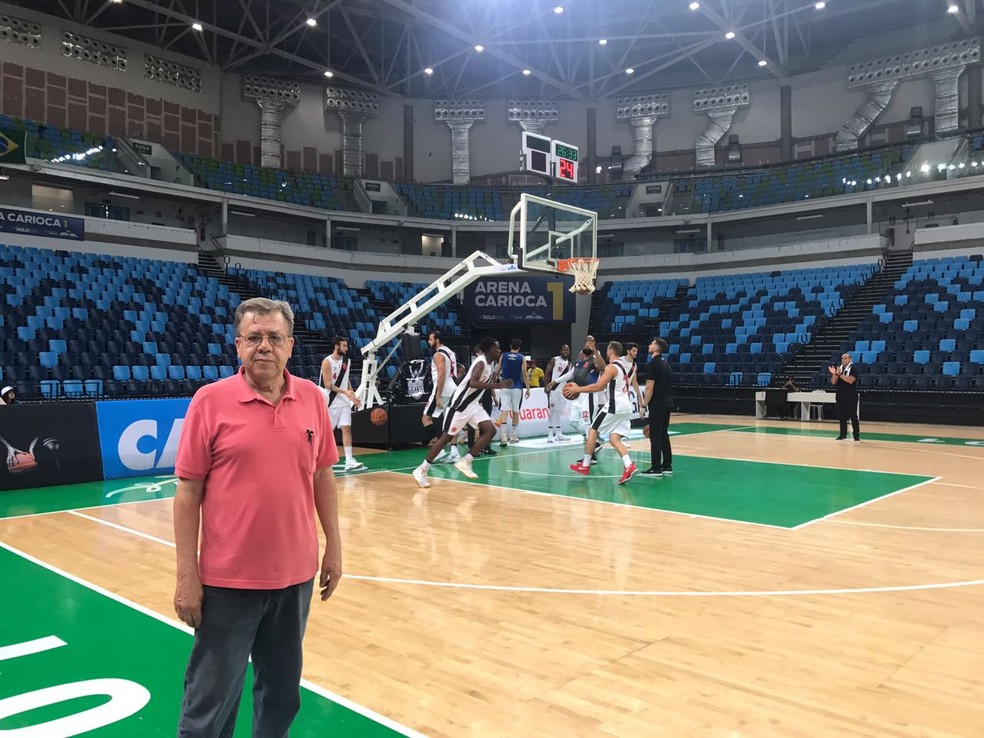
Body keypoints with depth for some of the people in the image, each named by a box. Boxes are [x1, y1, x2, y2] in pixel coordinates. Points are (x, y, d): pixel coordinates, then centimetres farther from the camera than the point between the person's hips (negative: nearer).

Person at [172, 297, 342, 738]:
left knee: (282, 690, 18)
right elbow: (188, 491, -7)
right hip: (227, 579, -3)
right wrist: (186, 575, -9)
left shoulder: (312, 398, 1)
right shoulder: (210, 400, -9)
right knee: (210, 699, 8)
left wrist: (333, 546, 9)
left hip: (296, 574, 4)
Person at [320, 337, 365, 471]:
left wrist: (353, 396, 8)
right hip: (331, 401, -5)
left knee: (347, 428, -5)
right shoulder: (327, 362, -11)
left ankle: (349, 461, -9)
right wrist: (345, 391, -24)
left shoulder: (347, 361, 8)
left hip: (344, 401, 5)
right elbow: (328, 384, -16)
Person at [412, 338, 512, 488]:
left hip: (473, 404, 9)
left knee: (490, 430, -4)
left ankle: (465, 462, 2)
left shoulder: (490, 363, 9)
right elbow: (473, 383, -36)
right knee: (447, 437, -4)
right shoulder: (481, 362, -20)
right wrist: (498, 385, -36)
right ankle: (421, 470, 5)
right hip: (461, 403, -9)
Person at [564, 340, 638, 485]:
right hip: (625, 406, 9)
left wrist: (578, 389, -12)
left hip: (614, 405, -9)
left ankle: (585, 466, 10)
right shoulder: (623, 365, 18)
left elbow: (598, 387, -19)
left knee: (593, 430, 4)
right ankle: (629, 466, -14)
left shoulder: (612, 367, -11)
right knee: (614, 438, 5)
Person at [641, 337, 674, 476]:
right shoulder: (666, 364, 14)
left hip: (657, 404, -9)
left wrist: (645, 404, -9)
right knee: (664, 434, 13)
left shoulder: (652, 364, -13)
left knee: (655, 435, -5)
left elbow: (650, 387, -17)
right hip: (667, 402, 9)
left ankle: (656, 468, -3)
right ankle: (667, 466, 16)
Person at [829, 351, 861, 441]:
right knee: (842, 416, 8)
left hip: (851, 396, -5)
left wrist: (840, 374, -24)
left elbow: (850, 380, -21)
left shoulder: (854, 368, -7)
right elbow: (833, 382, 4)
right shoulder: (839, 368, 9)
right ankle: (843, 434, 15)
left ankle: (857, 435, 3)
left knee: (853, 416, -3)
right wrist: (834, 374, -13)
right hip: (840, 396, 5)